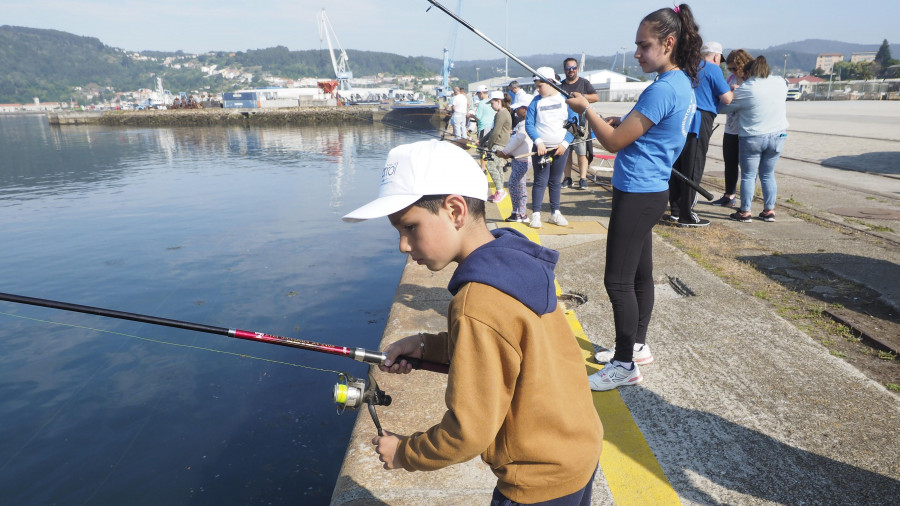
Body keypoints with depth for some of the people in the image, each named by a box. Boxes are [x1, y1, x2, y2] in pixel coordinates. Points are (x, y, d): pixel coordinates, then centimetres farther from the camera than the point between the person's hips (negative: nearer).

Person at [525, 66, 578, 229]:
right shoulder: (536, 101, 1)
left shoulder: (565, 99, -1)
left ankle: (555, 213, 21)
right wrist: (538, 142, -15)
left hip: (561, 148, 1)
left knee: (555, 182, 11)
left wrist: (565, 143, -11)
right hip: (541, 148, -1)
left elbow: (574, 122, -2)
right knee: (540, 181, -3)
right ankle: (535, 214, 2)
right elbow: (529, 124, -2)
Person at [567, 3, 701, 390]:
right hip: (650, 192, 10)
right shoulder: (683, 84, 12)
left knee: (618, 281, -5)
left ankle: (625, 365, 5)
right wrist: (624, 123, 7)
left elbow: (613, 142, -17)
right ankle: (637, 345, 30)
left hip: (637, 195, -10)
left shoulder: (663, 89, -19)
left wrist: (586, 108, -4)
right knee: (639, 274, 17)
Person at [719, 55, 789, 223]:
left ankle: (745, 212, 5)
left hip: (752, 138, -5)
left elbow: (723, 107, -6)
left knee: (748, 175, 4)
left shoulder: (745, 89, -11)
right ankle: (769, 210, 16)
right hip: (778, 136, 5)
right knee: (768, 175, 13)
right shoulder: (780, 83, 4)